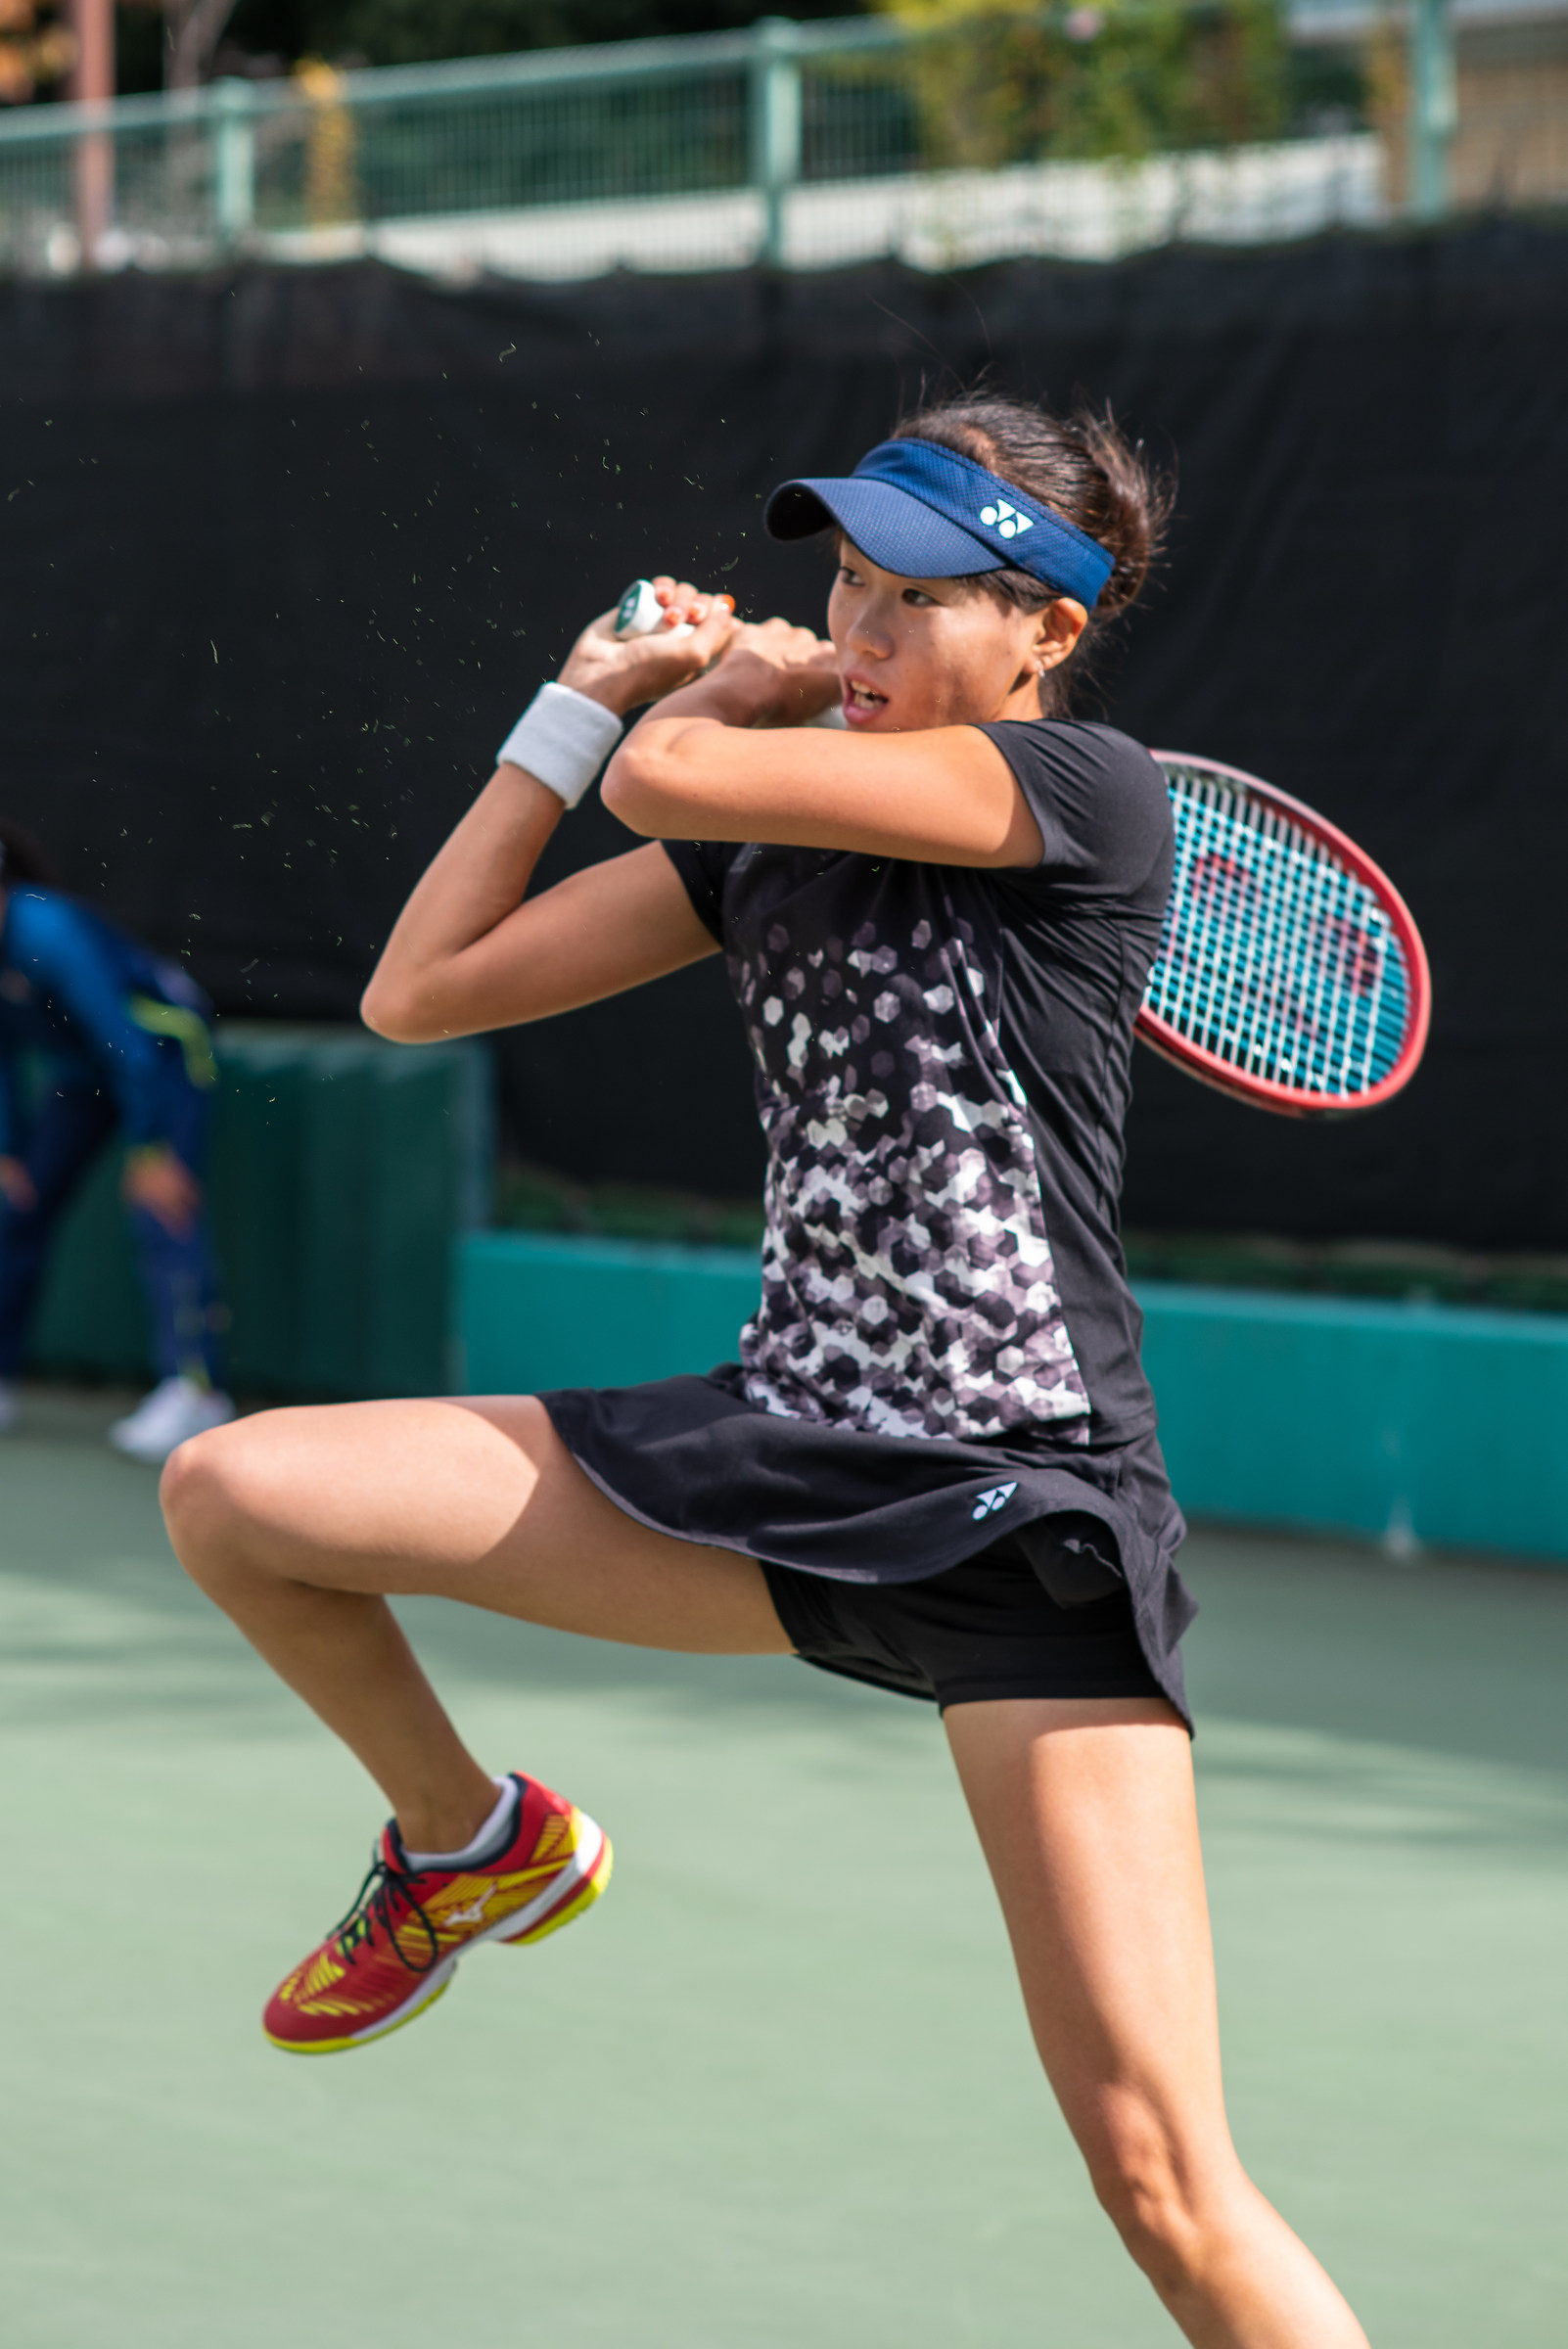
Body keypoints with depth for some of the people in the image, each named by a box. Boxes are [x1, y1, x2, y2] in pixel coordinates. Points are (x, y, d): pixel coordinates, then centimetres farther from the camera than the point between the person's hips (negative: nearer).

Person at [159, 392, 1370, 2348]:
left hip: (1025, 1512, -6)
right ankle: (470, 1846, 23)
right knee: (232, 1493, -3)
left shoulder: (1088, 794, -9)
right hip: (781, 1456, 6)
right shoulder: (764, 830, 12)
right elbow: (420, 991, 12)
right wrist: (587, 695, 11)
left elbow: (670, 780, -16)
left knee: (1164, 2181, -13)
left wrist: (735, 693, 7)